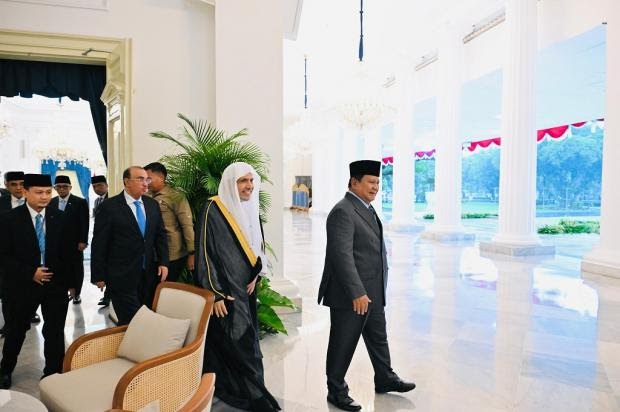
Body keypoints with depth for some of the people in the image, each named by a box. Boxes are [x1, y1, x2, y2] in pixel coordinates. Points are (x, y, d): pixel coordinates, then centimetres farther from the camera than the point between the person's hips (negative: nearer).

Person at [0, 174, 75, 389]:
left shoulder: (59, 217, 0)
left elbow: (66, 252, 4)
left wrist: (70, 282, 3)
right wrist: (30, 273, -18)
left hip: (56, 284, 1)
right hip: (23, 284, -1)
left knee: (55, 331, 7)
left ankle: (53, 373, 22)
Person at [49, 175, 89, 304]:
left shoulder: (80, 202, -5)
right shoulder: (51, 202, 7)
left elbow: (84, 224, -8)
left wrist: (83, 241, -13)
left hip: (75, 243, -2)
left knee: (76, 269, 9)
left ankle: (76, 294, 21)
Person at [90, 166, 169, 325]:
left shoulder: (152, 204, 8)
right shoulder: (109, 206, -7)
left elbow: (160, 235, 12)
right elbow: (99, 244, -6)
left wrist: (163, 262, 2)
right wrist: (99, 276, -5)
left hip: (149, 274, 5)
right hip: (122, 276, -4)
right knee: (130, 322, -2)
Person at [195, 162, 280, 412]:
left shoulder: (250, 209, 7)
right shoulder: (214, 210, -14)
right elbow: (205, 252, -16)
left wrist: (255, 276, 2)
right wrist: (216, 294, -18)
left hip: (246, 288, 7)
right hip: (225, 289, -7)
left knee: (244, 341, 13)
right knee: (239, 344, -4)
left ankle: (228, 389, 28)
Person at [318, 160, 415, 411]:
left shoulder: (367, 209, 12)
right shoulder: (343, 212, -19)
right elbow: (342, 255, -26)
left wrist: (371, 291, 18)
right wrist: (357, 293, -27)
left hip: (373, 292, 10)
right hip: (350, 295, -9)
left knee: (378, 337, 22)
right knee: (343, 343, 6)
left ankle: (385, 379, 41)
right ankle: (336, 391, 23)